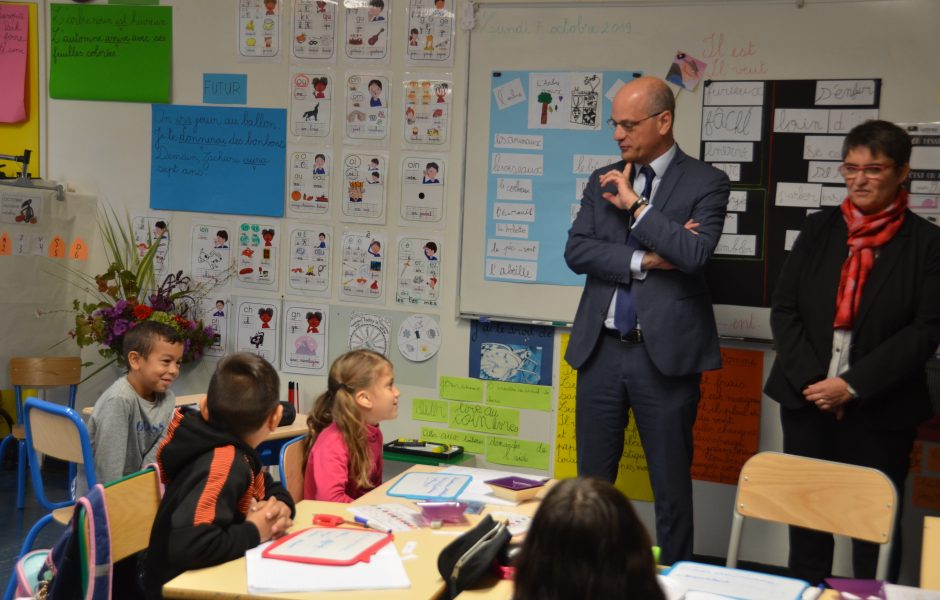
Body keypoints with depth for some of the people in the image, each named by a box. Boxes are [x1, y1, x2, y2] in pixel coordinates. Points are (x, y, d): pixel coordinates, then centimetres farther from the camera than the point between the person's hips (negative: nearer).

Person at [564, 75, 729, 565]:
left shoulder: (705, 183, -2)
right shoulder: (603, 181, 11)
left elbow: (694, 254, -17)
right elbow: (576, 251, 0)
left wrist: (634, 204, -11)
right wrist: (644, 260, -11)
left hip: (665, 352, -4)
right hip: (602, 347, 4)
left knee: (671, 486, 6)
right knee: (592, 481, 13)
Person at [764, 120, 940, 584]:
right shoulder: (818, 228, 6)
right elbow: (783, 308, 3)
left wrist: (853, 385, -16)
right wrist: (810, 379, -10)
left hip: (880, 410, -3)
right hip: (806, 399, 3)